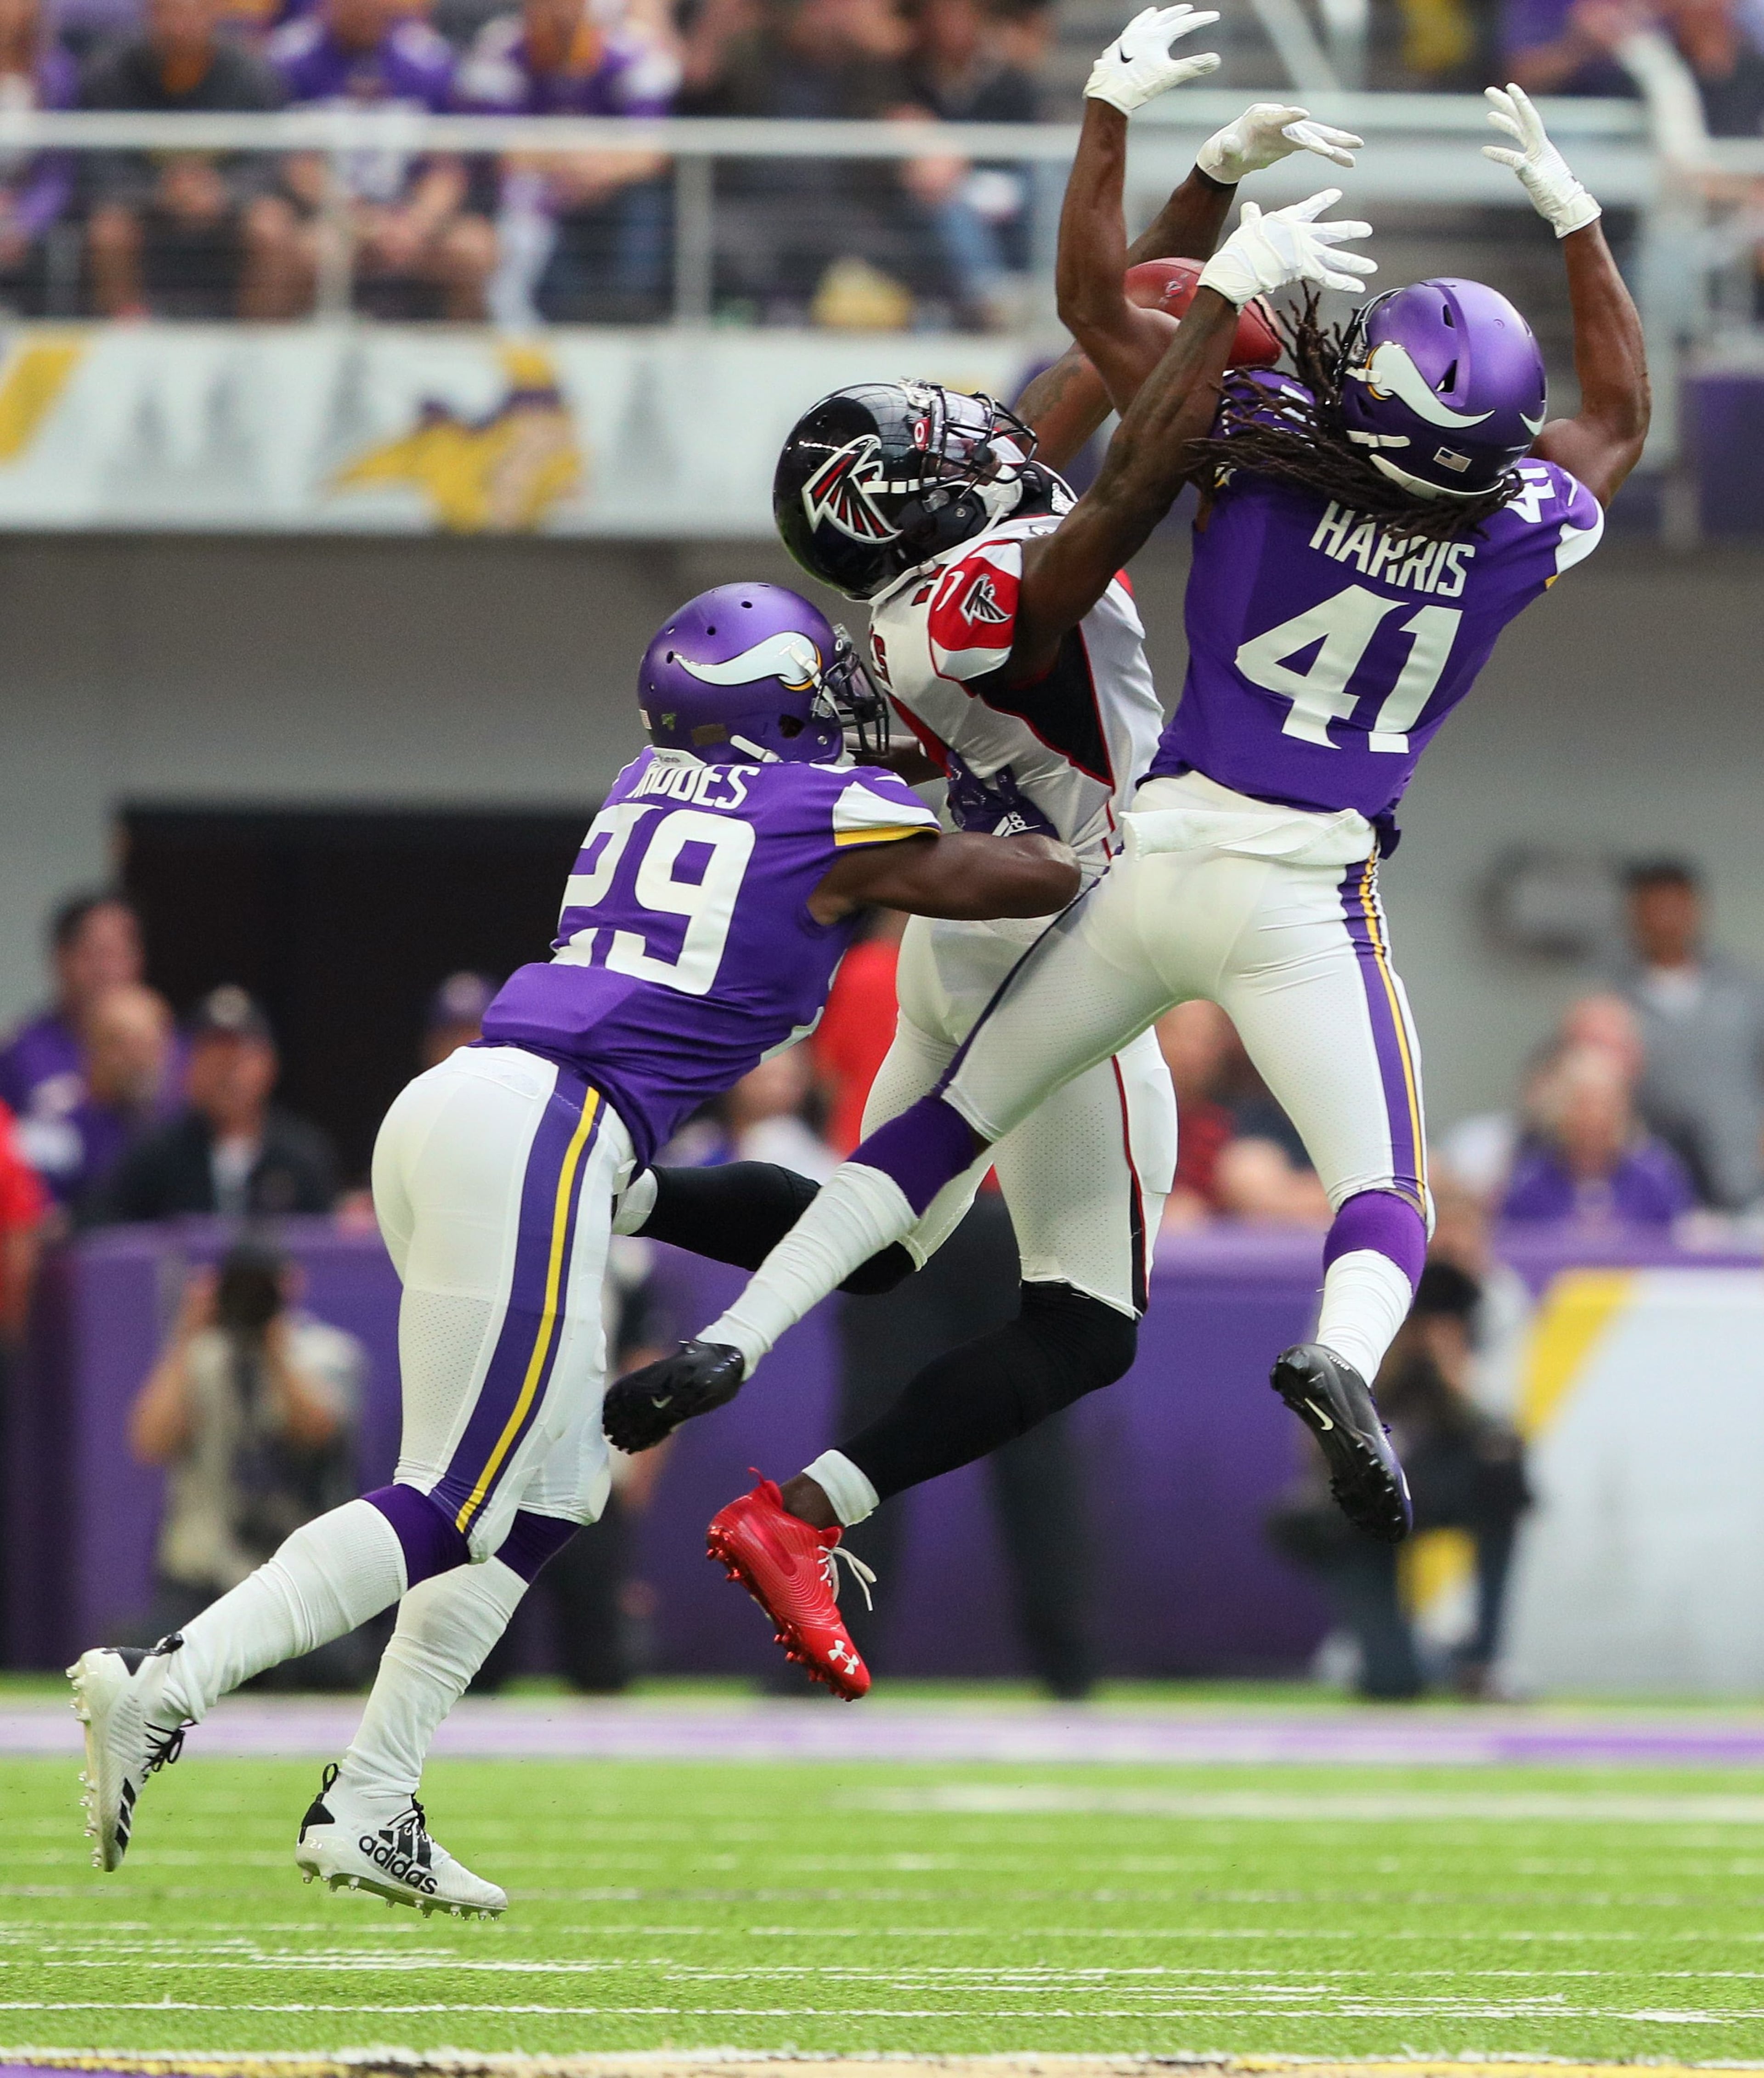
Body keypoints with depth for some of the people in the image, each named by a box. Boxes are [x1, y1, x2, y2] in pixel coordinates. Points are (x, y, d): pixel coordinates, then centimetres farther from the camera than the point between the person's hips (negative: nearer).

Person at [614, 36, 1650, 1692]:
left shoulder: (1256, 456, -8)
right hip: (1304, 893, -1)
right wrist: (1574, 218, 25)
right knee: (1385, 1196, 3)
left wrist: (1112, 108, 11)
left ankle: (740, 1332, 5)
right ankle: (1343, 1358, -32)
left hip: (1156, 854, 1)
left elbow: (1093, 299, 3)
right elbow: (1616, 417, 19)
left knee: (952, 1121, 14)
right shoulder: (1513, 539, -4)